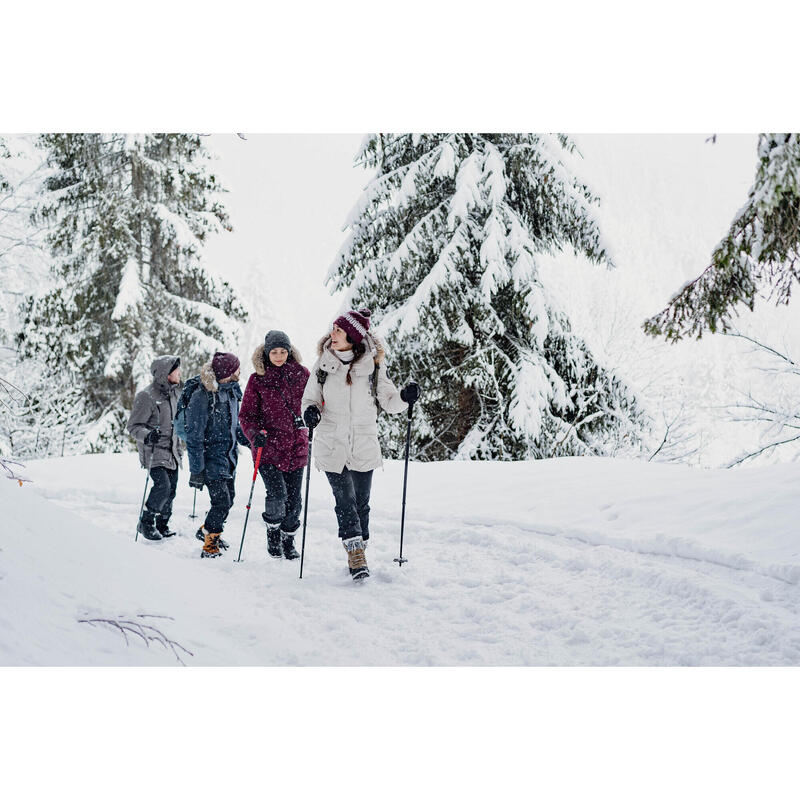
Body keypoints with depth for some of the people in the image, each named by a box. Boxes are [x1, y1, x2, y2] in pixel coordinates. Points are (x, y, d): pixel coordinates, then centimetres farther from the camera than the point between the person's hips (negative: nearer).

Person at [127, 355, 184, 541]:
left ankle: (162, 525, 22)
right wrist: (147, 435, -32)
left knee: (171, 489, 6)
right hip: (154, 451, -7)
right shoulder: (146, 397, -14)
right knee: (162, 486, -18)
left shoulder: (175, 392, 10)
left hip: (172, 451, 7)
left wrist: (179, 446, 22)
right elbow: (133, 426, -14)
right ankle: (146, 522, 1)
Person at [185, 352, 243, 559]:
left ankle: (207, 531, 39)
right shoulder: (202, 396, -19)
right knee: (222, 503, -10)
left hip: (229, 456, 8)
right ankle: (209, 548, 6)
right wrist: (196, 469, -18)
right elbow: (194, 437, -17)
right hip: (212, 457, -8)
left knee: (228, 500, 15)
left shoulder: (231, 390, 5)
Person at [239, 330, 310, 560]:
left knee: (294, 499, 4)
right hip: (268, 448, -2)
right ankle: (273, 532, 13)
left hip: (295, 447, 2)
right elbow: (246, 415, 3)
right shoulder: (257, 380, 1)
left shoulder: (301, 374, 5)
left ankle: (288, 541, 25)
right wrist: (256, 434, -15)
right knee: (277, 493, -15)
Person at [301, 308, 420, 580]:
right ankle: (355, 556, 0)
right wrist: (310, 411, -13)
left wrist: (405, 397, -17)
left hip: (364, 447, 0)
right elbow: (310, 397, 9)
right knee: (345, 501, -5)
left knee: (361, 502, 8)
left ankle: (359, 551, 24)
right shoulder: (323, 364, 0)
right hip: (332, 446, 0)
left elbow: (389, 401, 4)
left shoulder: (373, 365, -2)